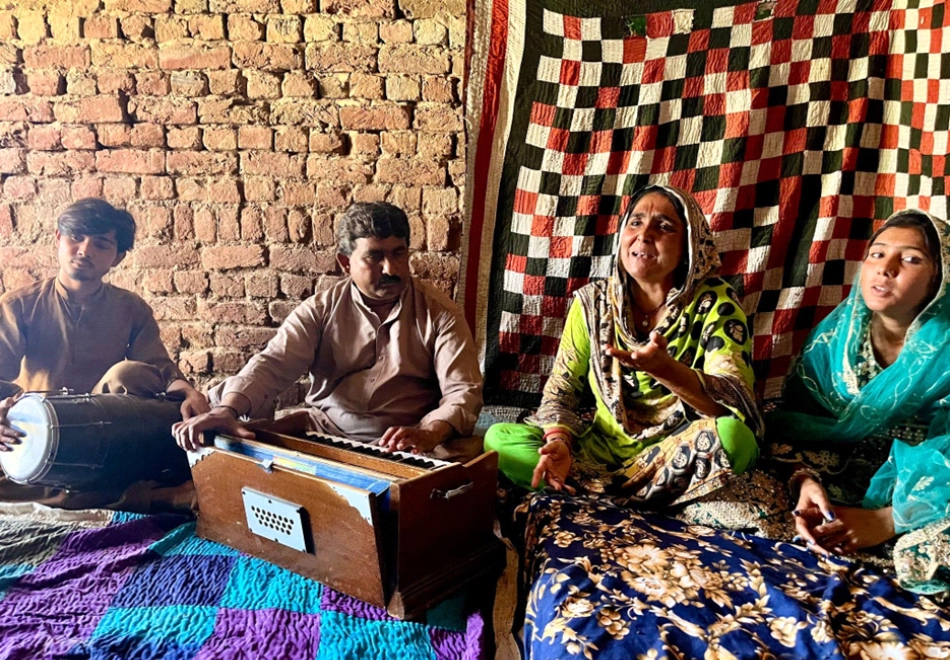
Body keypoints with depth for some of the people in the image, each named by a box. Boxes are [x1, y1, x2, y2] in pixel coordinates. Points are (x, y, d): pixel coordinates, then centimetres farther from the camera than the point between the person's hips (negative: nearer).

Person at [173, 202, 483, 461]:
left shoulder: (439, 313, -3)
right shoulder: (321, 309, 3)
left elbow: (463, 391, -10)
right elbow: (273, 364, -8)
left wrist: (428, 433, -32)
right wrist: (228, 409, -30)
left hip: (398, 444, -1)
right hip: (322, 432, 2)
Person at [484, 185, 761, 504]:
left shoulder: (714, 302, -10)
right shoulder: (592, 301, -1)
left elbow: (737, 404, -22)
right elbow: (561, 387, 1)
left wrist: (665, 370, -41)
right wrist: (558, 441, -20)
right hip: (604, 445, 3)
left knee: (732, 436, -35)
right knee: (499, 438, -14)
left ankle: (602, 488, -13)